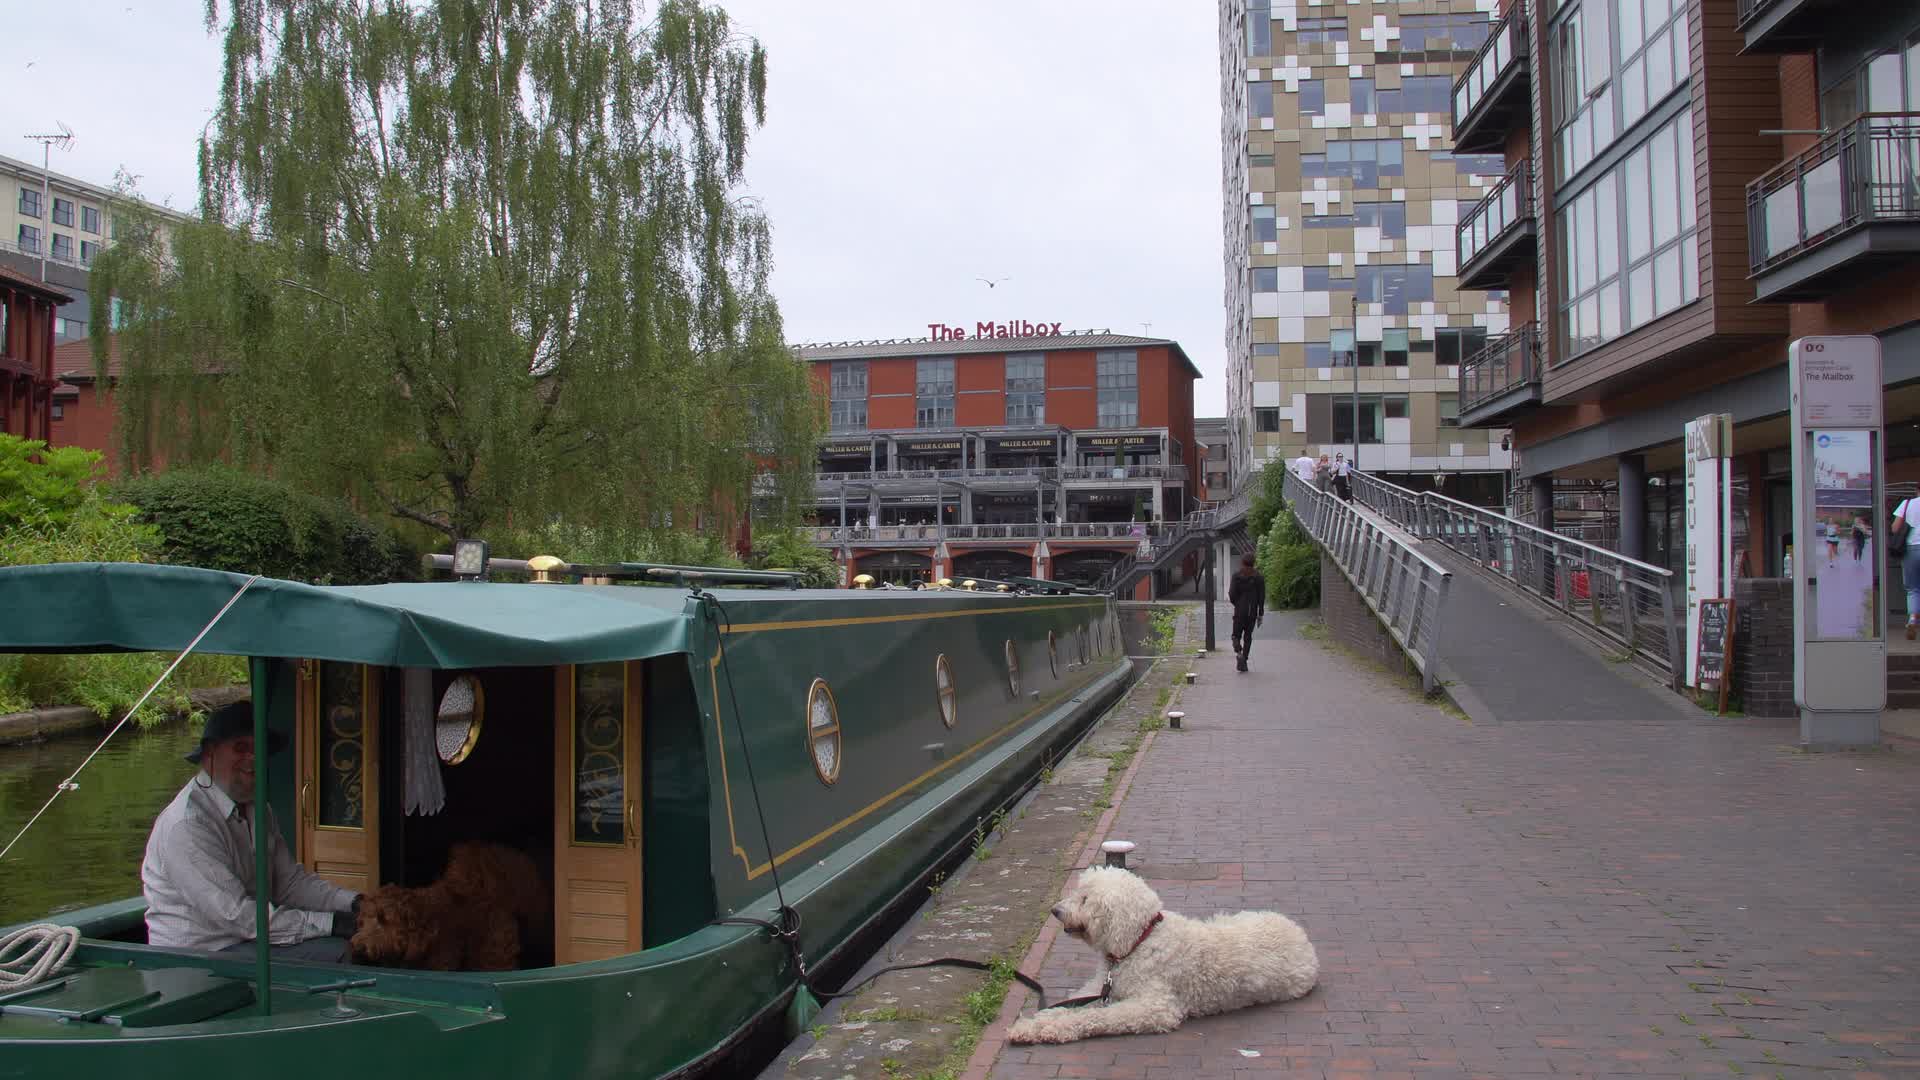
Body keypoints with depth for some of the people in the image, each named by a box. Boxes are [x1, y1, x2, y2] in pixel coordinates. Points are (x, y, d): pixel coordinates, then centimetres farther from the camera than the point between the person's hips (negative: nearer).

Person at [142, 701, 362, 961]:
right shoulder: (187, 824, -19)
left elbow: (291, 881, 10)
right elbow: (237, 916, -25)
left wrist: (354, 904, -8)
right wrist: (332, 923, -27)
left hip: (248, 941, 8)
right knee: (335, 952, -24)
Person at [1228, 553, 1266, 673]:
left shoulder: (1237, 575, -6)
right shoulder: (1258, 576, -1)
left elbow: (1232, 594, -9)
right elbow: (1262, 596, -2)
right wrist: (1261, 614, 2)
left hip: (1239, 610, -2)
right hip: (1252, 611, 2)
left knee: (1236, 635, 9)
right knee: (1248, 636, 13)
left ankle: (1238, 652, -20)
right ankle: (1244, 660, 8)